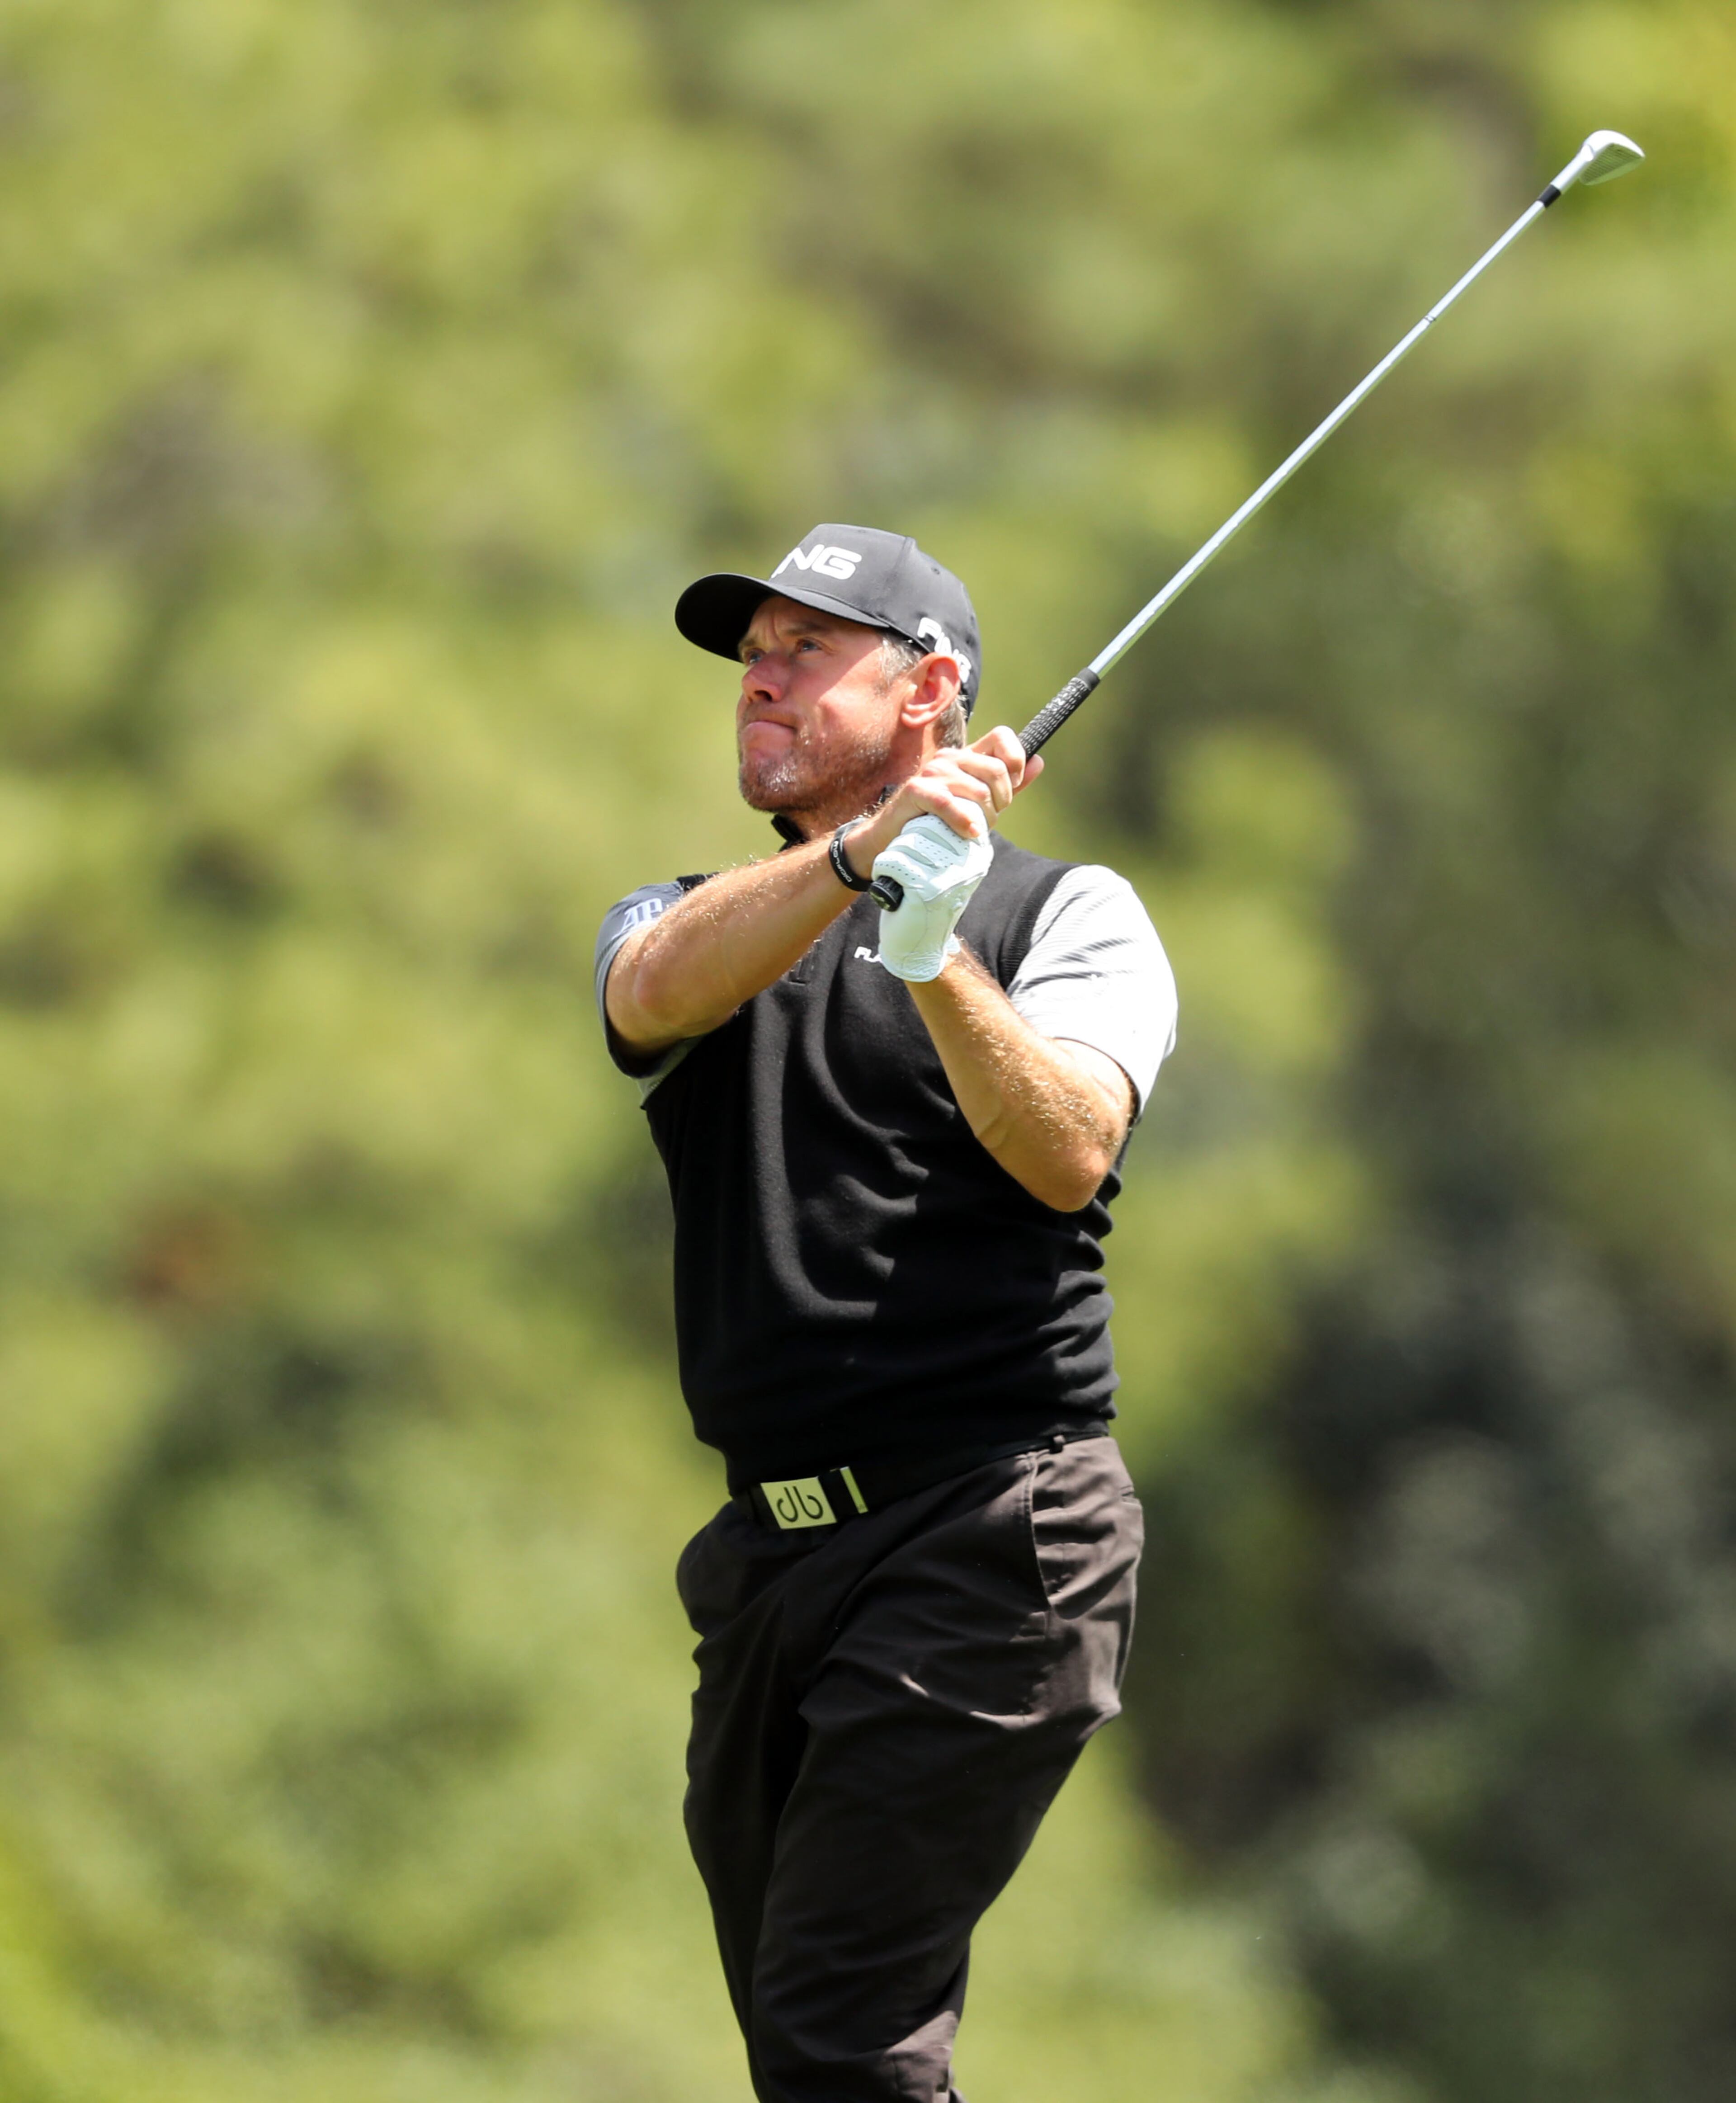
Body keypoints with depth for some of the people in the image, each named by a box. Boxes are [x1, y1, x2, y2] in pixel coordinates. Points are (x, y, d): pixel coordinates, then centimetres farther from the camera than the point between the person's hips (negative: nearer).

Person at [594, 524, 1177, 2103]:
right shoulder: (682, 922, 17)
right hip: (774, 1549, 6)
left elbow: (1068, 1155, -13)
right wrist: (861, 856, -27)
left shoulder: (1069, 913, 7)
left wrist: (936, 957, -29)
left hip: (987, 1539, -6)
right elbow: (662, 987, -9)